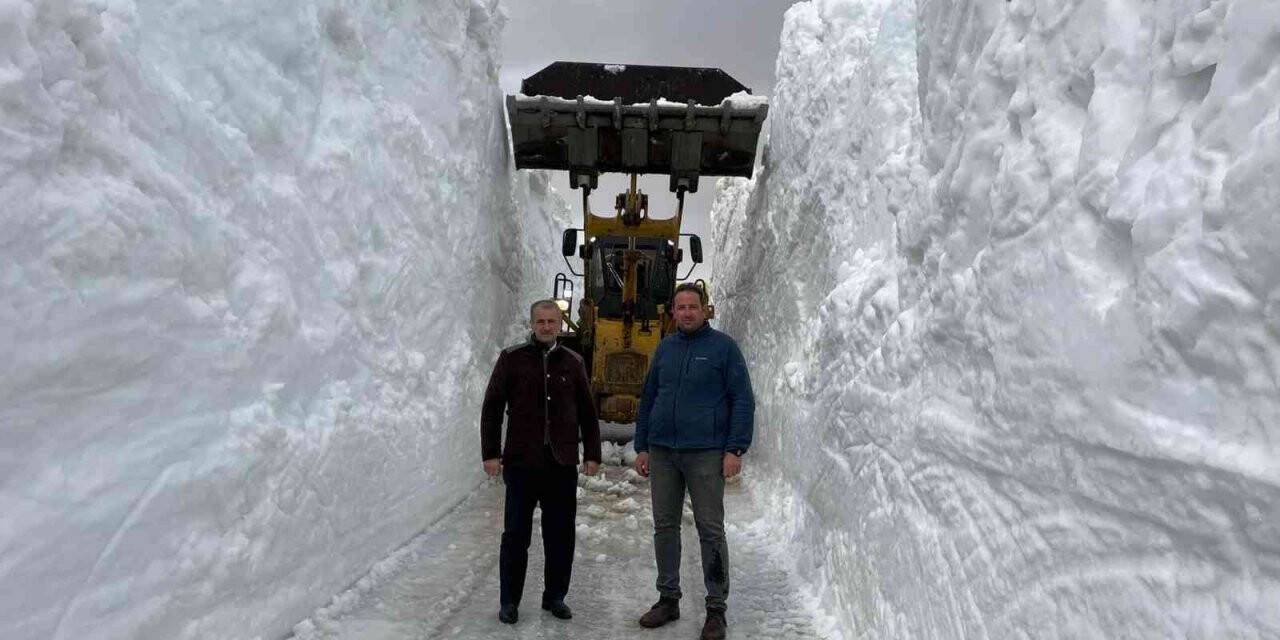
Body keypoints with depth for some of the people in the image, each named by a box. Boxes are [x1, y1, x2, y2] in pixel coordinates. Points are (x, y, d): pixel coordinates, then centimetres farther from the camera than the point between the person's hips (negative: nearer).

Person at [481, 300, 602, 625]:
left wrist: (592, 454, 8)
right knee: (516, 535, 4)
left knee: (561, 535, 8)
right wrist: (491, 453, -3)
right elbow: (492, 408, 2)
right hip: (521, 463, -2)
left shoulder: (573, 362, 8)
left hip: (563, 465, 2)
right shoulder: (512, 358, 1)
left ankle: (555, 596, 24)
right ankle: (509, 601, 17)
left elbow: (588, 413, 13)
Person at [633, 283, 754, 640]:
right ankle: (668, 599, 23)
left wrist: (735, 450, -11)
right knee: (664, 526, 10)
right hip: (662, 452, 5)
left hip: (705, 454, -5)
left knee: (711, 530, 0)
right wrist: (642, 447, 12)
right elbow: (648, 399, 17)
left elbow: (743, 401, -4)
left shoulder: (723, 347, -1)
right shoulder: (664, 349, 12)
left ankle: (716, 609, 10)